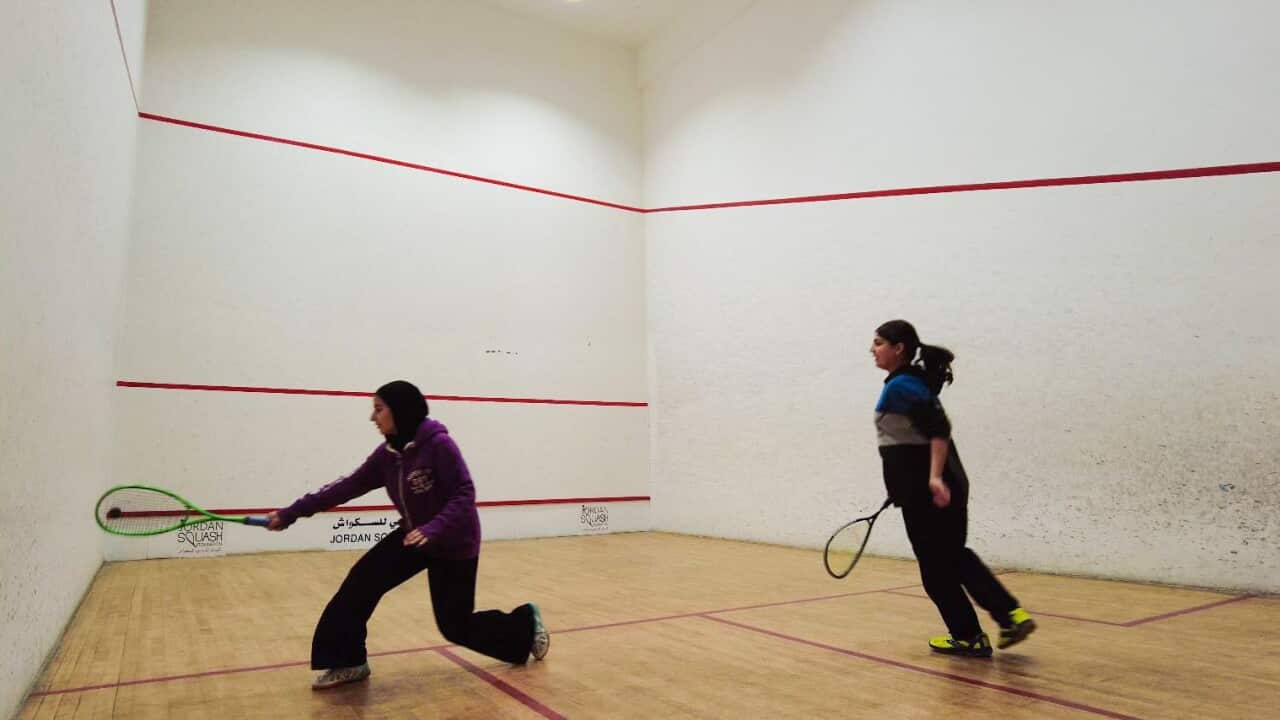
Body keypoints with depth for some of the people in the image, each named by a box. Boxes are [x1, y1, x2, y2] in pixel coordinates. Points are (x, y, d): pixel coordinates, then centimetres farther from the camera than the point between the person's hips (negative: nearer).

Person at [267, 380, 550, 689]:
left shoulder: (439, 444, -25)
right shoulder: (387, 454, -4)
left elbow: (464, 495, -26)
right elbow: (347, 487, 0)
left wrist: (433, 529, -40)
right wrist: (290, 513, 0)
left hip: (454, 543, -6)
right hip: (413, 535, 6)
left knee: (455, 625, 2)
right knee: (360, 584, -7)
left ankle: (526, 623, 25)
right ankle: (347, 663, 10)